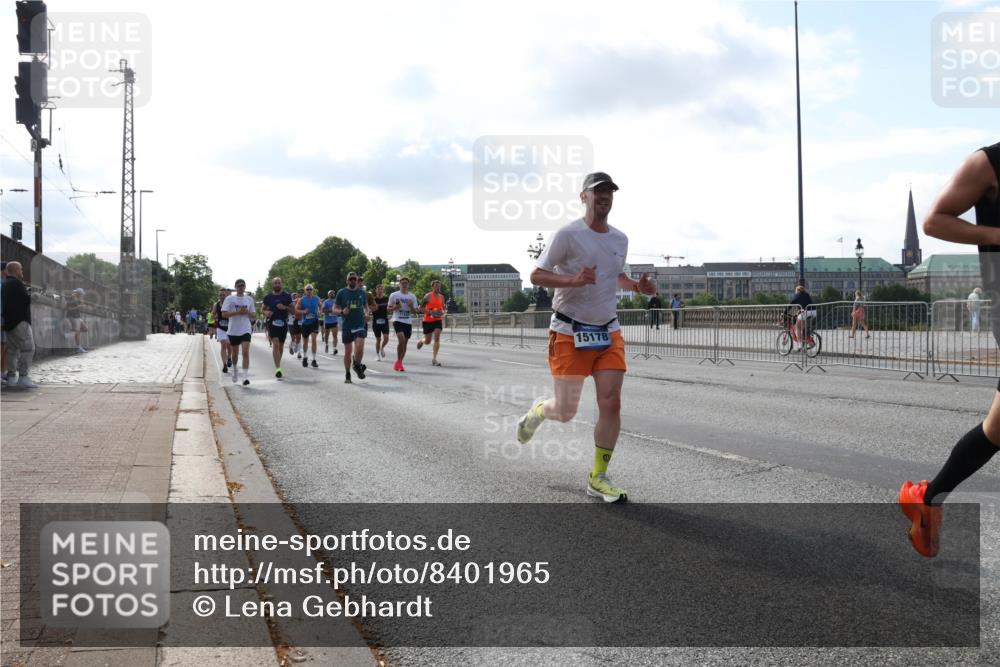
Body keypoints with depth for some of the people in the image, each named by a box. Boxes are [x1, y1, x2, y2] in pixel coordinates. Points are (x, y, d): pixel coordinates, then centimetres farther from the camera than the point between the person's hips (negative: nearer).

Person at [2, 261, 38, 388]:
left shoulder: (5, 284, 17)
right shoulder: (16, 283, -12)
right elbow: (27, 300, -15)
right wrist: (28, 294, 5)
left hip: (8, 322, 10)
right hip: (19, 321, -10)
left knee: (12, 349, 13)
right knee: (28, 348, -10)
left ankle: (10, 378, 12)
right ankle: (23, 377, -15)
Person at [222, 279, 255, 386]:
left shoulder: (249, 299, 7)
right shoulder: (230, 299, -1)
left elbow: (254, 315, 12)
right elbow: (224, 314, -8)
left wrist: (247, 312, -9)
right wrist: (237, 312, -18)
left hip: (246, 330, 0)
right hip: (233, 330, 0)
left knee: (245, 352, -14)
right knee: (235, 353, 14)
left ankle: (246, 377, -17)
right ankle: (235, 368, 43)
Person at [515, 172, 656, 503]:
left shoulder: (620, 239, 9)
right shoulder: (568, 235, -10)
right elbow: (536, 275, -10)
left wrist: (637, 286, 5)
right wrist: (572, 280, -26)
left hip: (608, 332, 5)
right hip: (570, 332, -4)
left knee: (611, 404, -8)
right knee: (565, 412, 2)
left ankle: (598, 478, 5)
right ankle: (537, 411, 40)